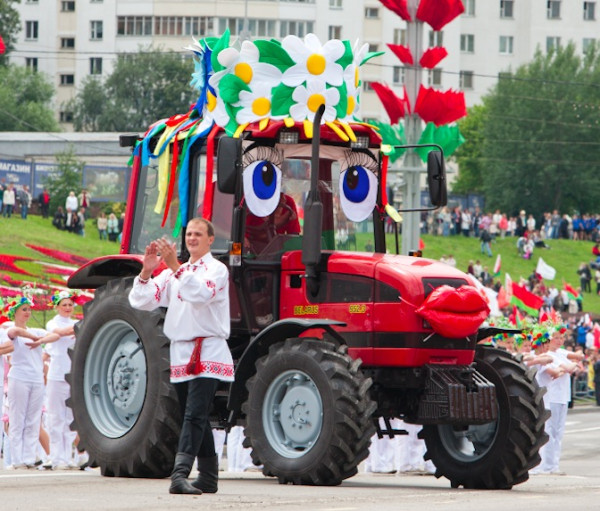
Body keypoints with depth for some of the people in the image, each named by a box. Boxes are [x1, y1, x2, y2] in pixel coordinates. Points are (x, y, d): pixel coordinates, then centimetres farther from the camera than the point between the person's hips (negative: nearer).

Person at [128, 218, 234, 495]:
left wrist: (175, 266, -30)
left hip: (208, 352, -7)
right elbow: (141, 301, 8)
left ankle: (180, 474, -28)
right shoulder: (173, 273, 18)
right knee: (197, 419, 11)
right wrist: (146, 272, -9)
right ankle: (208, 477, 18)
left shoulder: (217, 269, -2)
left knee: (195, 415, -18)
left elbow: (201, 294, -23)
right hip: (181, 354, 7)